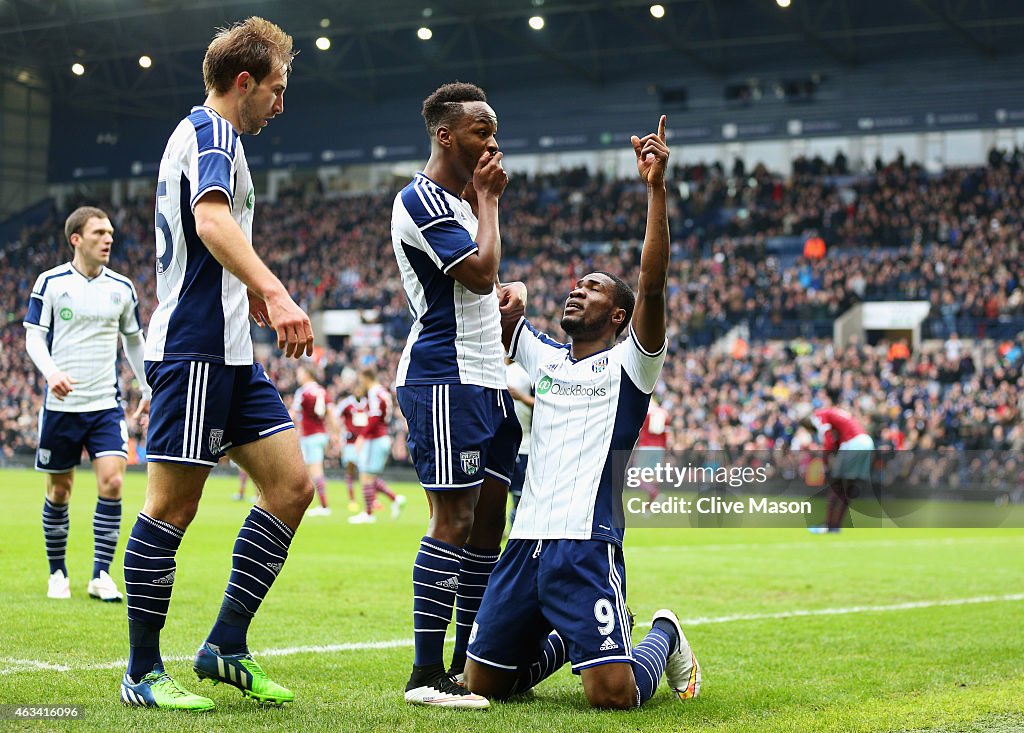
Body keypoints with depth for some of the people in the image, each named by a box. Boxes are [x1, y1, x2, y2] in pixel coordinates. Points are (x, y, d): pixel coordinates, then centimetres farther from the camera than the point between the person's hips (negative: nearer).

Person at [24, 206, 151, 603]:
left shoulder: (122, 288, 6)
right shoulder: (51, 282, -3)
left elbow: (134, 342, 18)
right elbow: (33, 336, -4)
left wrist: (148, 391, 19)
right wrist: (51, 373, -22)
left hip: (106, 405, 2)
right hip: (61, 405, -2)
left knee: (112, 482, -13)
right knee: (59, 491, 6)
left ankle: (101, 575, -7)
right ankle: (58, 573, 21)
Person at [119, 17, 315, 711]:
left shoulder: (205, 134, 24)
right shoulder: (211, 132, -8)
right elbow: (212, 219, -28)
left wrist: (247, 293, 41)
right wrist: (275, 293, -40)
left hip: (229, 354, 10)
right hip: (195, 347, -10)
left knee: (292, 485, 4)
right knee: (172, 506, -6)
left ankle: (226, 647, 9)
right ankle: (143, 673, 2)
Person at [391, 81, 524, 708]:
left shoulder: (464, 200, 21)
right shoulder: (421, 200, -10)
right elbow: (481, 271, -19)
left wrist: (509, 290, 9)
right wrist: (488, 198, -7)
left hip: (488, 380, 10)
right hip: (445, 379, -10)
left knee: (489, 518, 8)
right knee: (454, 519, -12)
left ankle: (468, 663, 15)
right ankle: (426, 674, -8)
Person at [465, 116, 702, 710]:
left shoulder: (627, 365, 2)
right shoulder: (543, 356, 18)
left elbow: (653, 286, -13)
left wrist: (657, 189, -20)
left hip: (588, 545, -6)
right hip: (526, 543, 6)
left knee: (613, 693, -16)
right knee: (483, 683, 5)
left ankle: (663, 638, 18)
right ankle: (565, 640, 33)